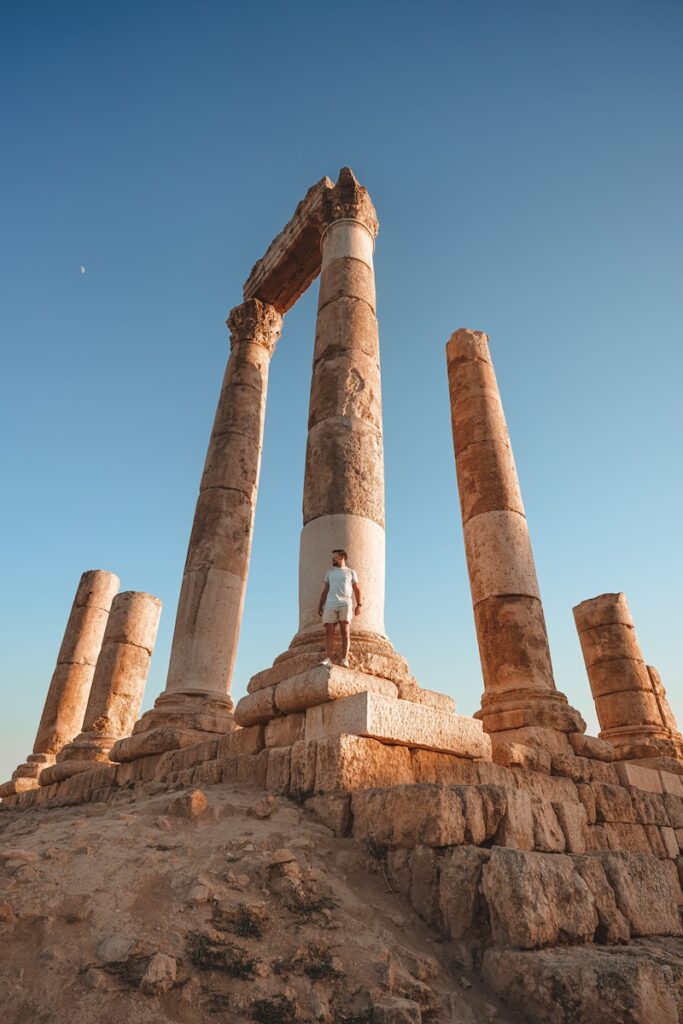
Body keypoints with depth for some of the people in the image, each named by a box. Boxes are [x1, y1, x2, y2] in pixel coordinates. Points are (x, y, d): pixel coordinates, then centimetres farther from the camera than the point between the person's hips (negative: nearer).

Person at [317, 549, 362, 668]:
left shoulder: (351, 572, 16)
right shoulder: (329, 573, 24)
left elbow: (356, 589, 10)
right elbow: (325, 590, 21)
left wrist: (359, 604, -2)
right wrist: (320, 605, 11)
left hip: (345, 604, -2)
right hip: (330, 604, 2)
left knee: (345, 631, -8)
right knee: (329, 632, -7)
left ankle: (344, 659, -12)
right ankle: (328, 658, -11)